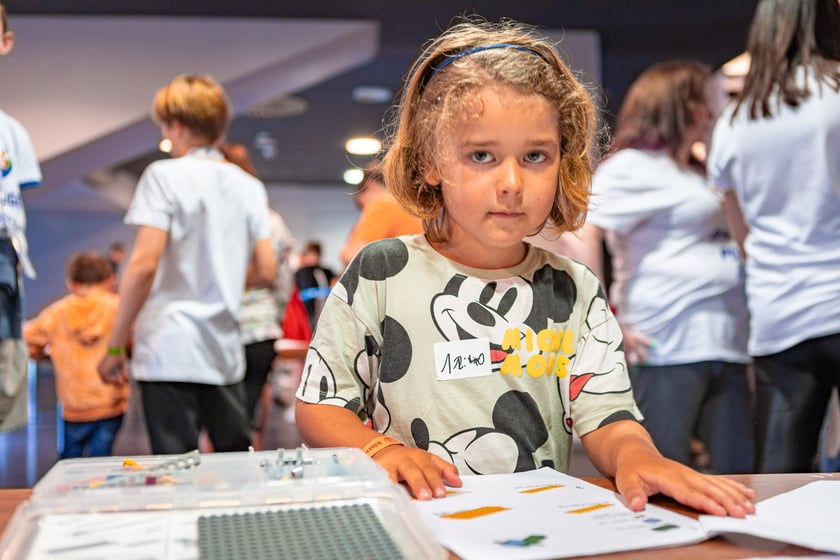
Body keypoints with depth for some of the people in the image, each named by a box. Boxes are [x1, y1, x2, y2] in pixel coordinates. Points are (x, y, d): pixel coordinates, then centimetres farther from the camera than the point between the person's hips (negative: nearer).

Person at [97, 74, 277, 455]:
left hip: (170, 350, -5)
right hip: (226, 352, 5)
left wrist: (115, 347, -6)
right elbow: (265, 272, 8)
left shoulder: (166, 175, -5)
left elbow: (144, 264, -13)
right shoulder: (250, 187, 9)